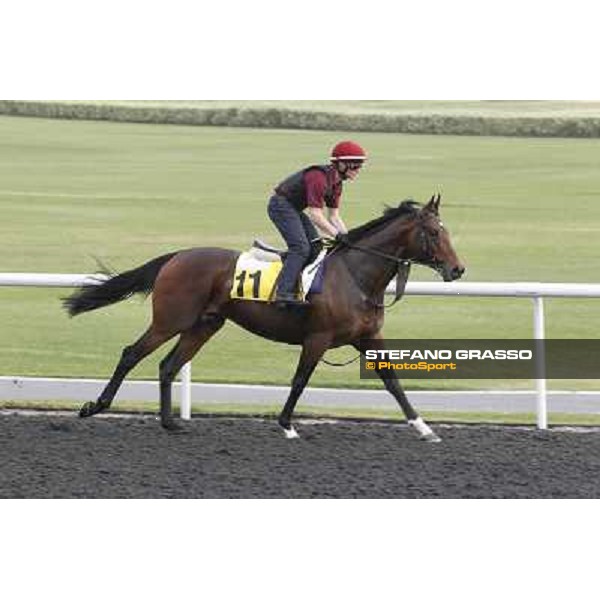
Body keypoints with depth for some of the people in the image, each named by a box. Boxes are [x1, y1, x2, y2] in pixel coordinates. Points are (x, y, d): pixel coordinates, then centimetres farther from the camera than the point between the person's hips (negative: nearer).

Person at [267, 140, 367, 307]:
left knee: (316, 247, 8)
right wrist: (338, 235, -29)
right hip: (281, 205, -11)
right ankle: (284, 293, -28)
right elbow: (315, 215, -28)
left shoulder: (336, 183, 5)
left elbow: (334, 216, 9)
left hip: (294, 209, 11)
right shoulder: (319, 178, -26)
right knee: (301, 248, -21)